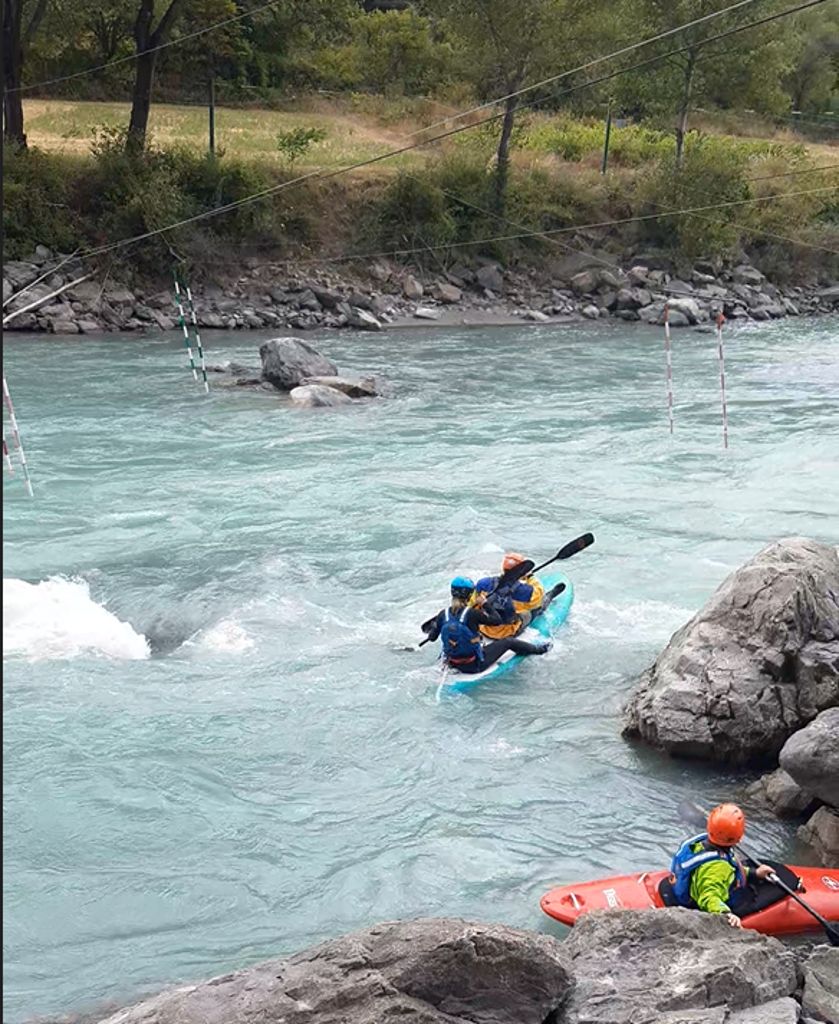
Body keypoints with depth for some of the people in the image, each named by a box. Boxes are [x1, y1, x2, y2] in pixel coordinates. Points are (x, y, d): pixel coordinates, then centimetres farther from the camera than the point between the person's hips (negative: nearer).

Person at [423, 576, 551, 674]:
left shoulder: (443, 614, -11)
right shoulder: (472, 614, -24)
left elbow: (432, 637, 1)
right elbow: (497, 620, -12)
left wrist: (433, 627, 22)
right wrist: (485, 605, 1)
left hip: (453, 663, 4)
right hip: (475, 664, -4)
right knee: (507, 641, 16)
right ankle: (538, 649, 38)